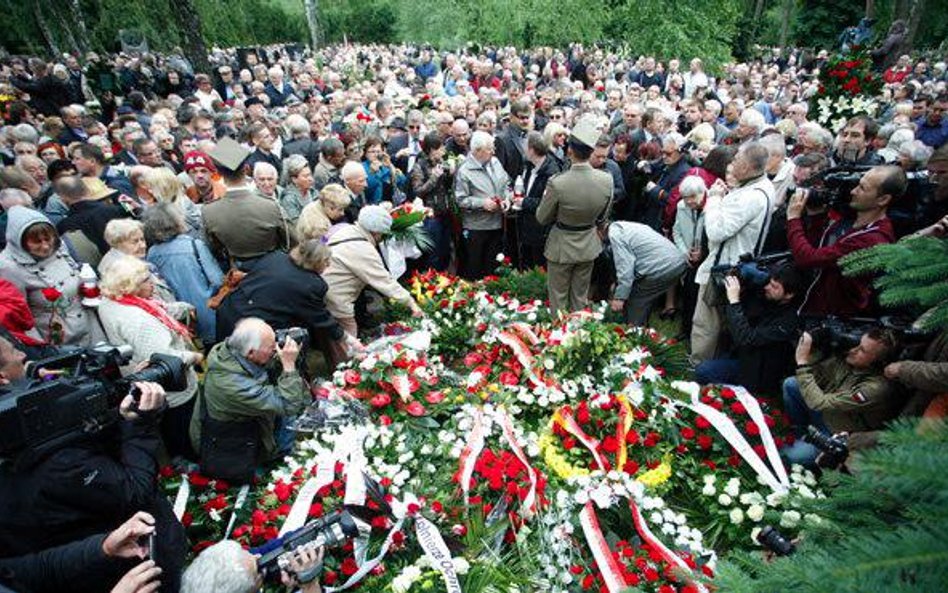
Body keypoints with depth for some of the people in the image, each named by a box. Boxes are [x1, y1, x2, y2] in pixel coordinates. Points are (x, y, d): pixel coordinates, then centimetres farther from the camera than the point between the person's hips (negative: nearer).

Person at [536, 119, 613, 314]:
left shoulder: (556, 183, -27)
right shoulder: (607, 179, -15)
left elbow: (542, 218, -11)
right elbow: (603, 218, 1)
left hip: (561, 247, -4)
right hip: (589, 245, 4)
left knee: (558, 299, 14)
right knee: (580, 297, 21)